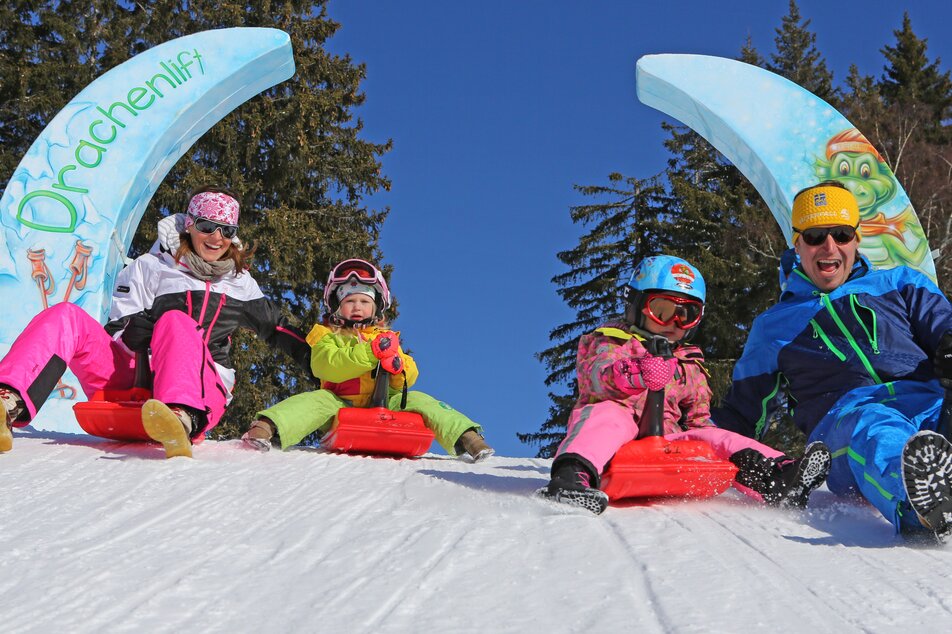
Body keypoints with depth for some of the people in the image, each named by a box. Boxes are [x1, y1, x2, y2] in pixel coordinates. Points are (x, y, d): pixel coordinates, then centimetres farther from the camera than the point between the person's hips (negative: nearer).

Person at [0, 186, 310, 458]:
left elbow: (277, 327, 30)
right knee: (67, 317, -20)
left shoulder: (240, 284, 21)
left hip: (201, 392, -1)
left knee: (175, 321, -34)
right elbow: (117, 333, 8)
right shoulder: (151, 268, 15)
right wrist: (134, 331, -15)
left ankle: (180, 421, -65)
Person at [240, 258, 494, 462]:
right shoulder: (327, 335, 14)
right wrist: (370, 353, -23)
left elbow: (410, 375, 10)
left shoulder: (386, 337, 23)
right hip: (339, 406, -2)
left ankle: (466, 437, -31)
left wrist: (397, 366, -16)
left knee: (418, 400, -21)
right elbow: (326, 366, -10)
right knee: (316, 401, -30)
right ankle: (266, 428, -49)